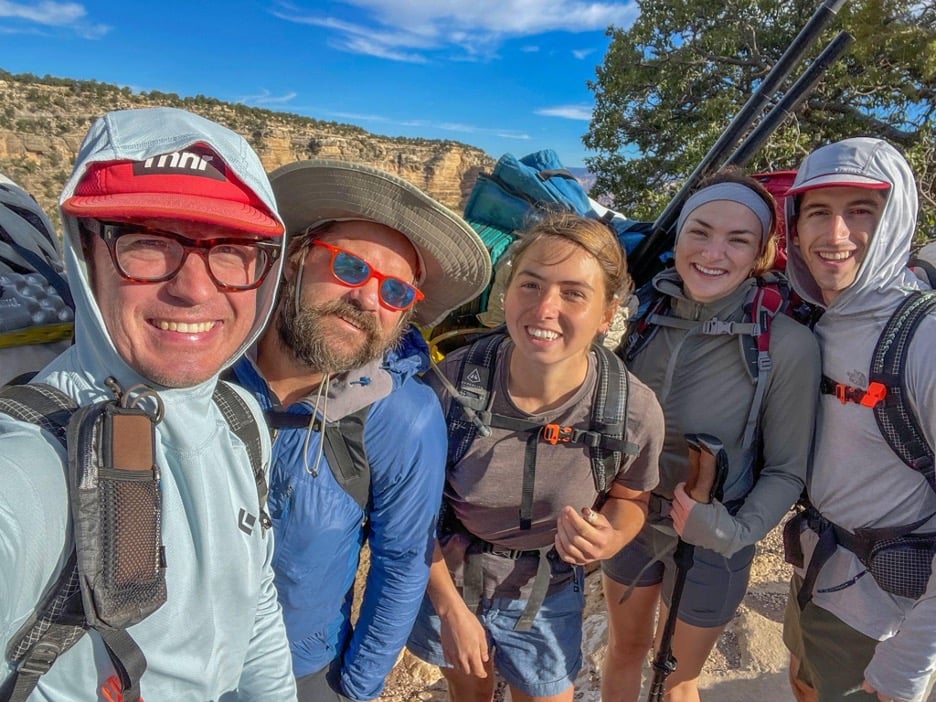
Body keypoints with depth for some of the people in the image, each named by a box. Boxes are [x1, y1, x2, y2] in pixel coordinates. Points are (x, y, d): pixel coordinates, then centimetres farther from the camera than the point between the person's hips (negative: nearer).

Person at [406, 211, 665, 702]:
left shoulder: (636, 413, -24)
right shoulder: (451, 382, -27)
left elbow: (629, 497, -3)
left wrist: (609, 539, -25)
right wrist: (449, 606, -10)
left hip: (547, 595, 0)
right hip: (445, 578, 1)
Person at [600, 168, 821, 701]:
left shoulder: (787, 345, -23)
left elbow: (786, 471, -12)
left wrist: (737, 533, -25)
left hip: (709, 545, -3)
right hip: (629, 522, 3)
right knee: (625, 651, 27)